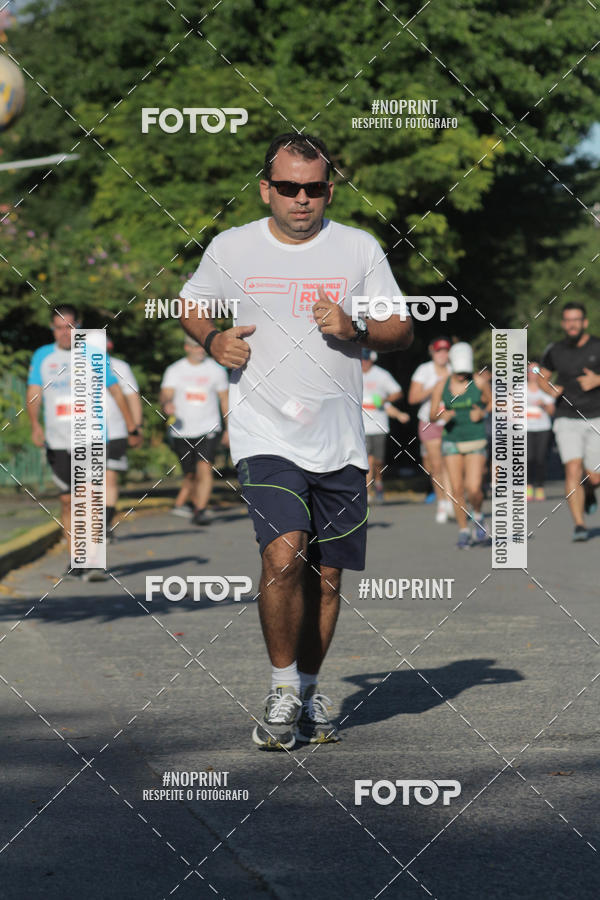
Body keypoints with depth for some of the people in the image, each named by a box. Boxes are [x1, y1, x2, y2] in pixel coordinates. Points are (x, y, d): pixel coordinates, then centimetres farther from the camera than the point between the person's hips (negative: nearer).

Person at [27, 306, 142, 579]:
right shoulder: (42, 357, 8)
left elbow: (116, 392, 10)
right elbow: (34, 393, 2)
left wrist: (132, 428, 11)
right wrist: (35, 425, -16)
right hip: (57, 442, 3)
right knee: (67, 502, 7)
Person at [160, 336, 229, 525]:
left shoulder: (217, 370, 4)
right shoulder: (174, 371, 2)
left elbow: (224, 399, 12)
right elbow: (165, 395, -9)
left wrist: (228, 429, 14)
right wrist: (167, 404, -34)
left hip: (208, 430, -1)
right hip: (182, 432, 1)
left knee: (204, 468, -21)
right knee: (191, 475, 8)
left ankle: (200, 512, -21)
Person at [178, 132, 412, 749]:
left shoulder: (359, 248, 4)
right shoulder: (230, 248, 3)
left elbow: (403, 329, 8)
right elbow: (190, 305, 19)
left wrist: (354, 331, -12)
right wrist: (214, 341, -1)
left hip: (340, 443, 2)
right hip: (264, 438, -2)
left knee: (325, 576, 7)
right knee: (284, 556, -20)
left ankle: (309, 691, 26)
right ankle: (283, 690, -4)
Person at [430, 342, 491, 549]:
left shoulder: (479, 382, -2)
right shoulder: (441, 386, 0)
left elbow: (491, 403, 13)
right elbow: (432, 416, 5)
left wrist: (481, 413, -7)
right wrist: (441, 416, -17)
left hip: (476, 441, -2)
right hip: (451, 441, 2)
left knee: (473, 489, -12)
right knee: (457, 489, -1)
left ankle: (478, 515, 19)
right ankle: (463, 531, 13)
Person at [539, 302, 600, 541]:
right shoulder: (555, 351, 4)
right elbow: (542, 377, 20)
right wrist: (550, 390, -2)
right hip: (567, 420, 1)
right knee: (573, 470, -17)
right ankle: (579, 525, -16)